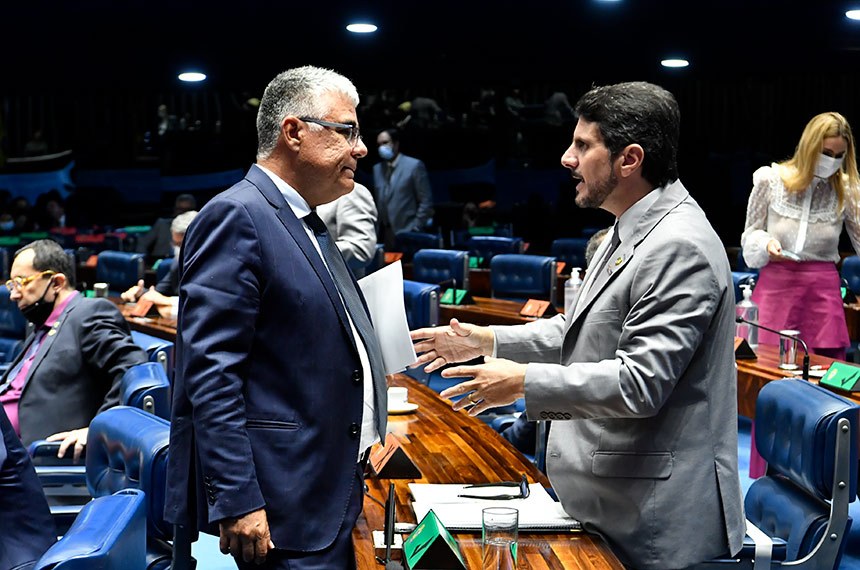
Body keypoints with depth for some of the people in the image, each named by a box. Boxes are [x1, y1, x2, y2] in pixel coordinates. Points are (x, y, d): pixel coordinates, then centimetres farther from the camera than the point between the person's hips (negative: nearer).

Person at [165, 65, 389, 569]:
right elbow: (210, 372, -20)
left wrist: (367, 437, 21)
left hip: (328, 495, 10)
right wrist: (236, 501, -24)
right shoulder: (237, 217, -13)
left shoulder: (309, 225, 17)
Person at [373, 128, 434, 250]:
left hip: (406, 233, -5)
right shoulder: (377, 169, 16)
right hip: (383, 236, 5)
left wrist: (415, 229, -10)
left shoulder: (414, 165, -1)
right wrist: (376, 230, 9)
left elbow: (426, 201, -4)